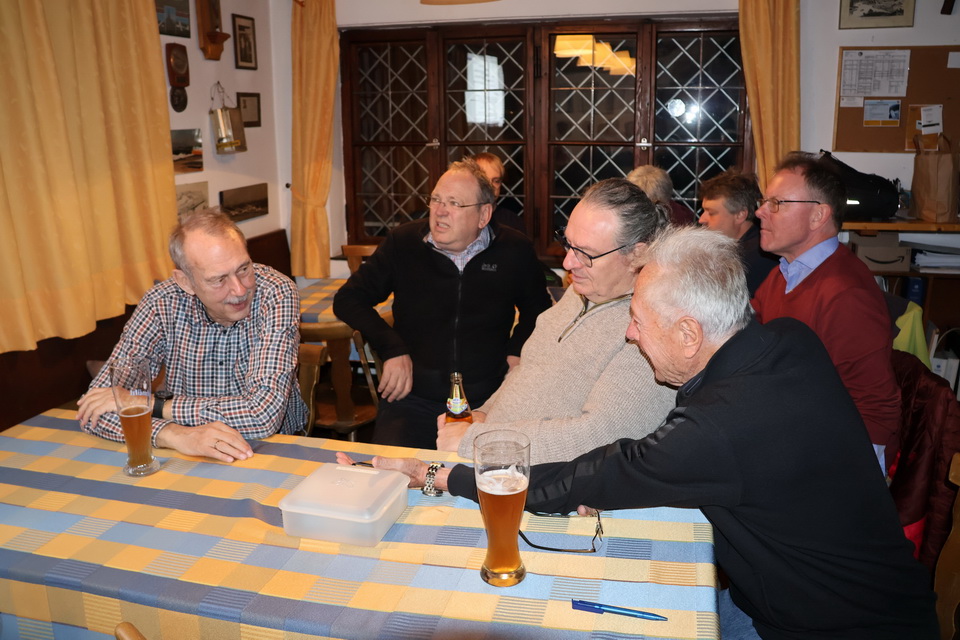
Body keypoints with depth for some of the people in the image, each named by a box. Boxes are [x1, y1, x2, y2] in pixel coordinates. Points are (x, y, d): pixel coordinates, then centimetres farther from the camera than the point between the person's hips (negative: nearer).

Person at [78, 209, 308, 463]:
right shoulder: (162, 304, -11)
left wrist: (154, 406, -20)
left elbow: (264, 414, -27)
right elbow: (95, 405, -13)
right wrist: (174, 434, -31)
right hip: (192, 458, 3)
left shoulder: (277, 295, -19)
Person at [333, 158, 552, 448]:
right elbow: (348, 299, 8)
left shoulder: (514, 250, 5)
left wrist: (517, 351, 6)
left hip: (487, 401, 0)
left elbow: (537, 307, 23)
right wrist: (392, 349, -5)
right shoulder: (403, 242, 4)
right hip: (412, 399, 0)